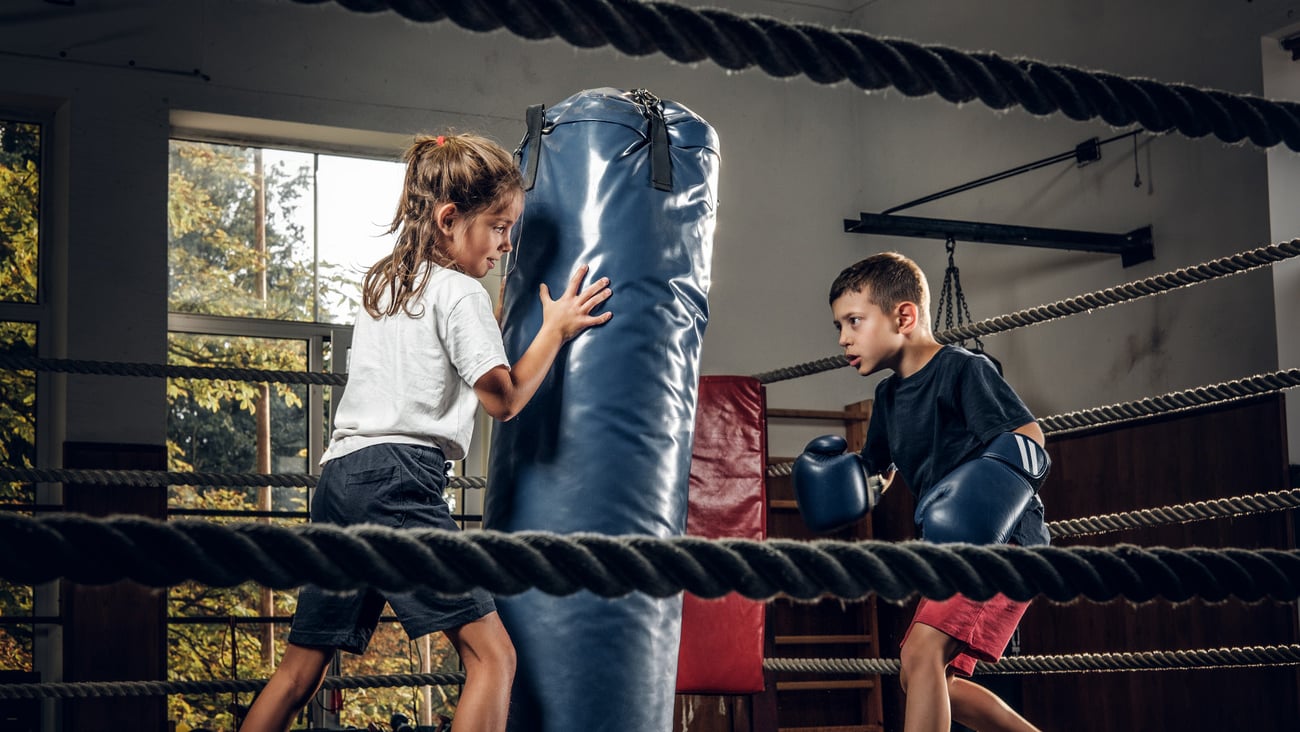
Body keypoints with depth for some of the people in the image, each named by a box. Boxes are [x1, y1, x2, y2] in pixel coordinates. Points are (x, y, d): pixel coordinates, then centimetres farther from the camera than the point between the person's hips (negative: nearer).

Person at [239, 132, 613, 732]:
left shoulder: (380, 284, 23)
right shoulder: (459, 293, -2)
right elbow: (504, 399, -4)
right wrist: (555, 329, 6)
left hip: (340, 475, 9)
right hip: (398, 479, -9)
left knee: (303, 666, 12)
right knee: (492, 655, -10)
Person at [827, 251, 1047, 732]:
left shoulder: (963, 369, -10)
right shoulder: (889, 396, 14)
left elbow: (1029, 436, -19)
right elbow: (877, 471, 26)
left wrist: (997, 481, -39)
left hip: (1003, 543, -10)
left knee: (921, 654, -23)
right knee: (925, 681, 11)